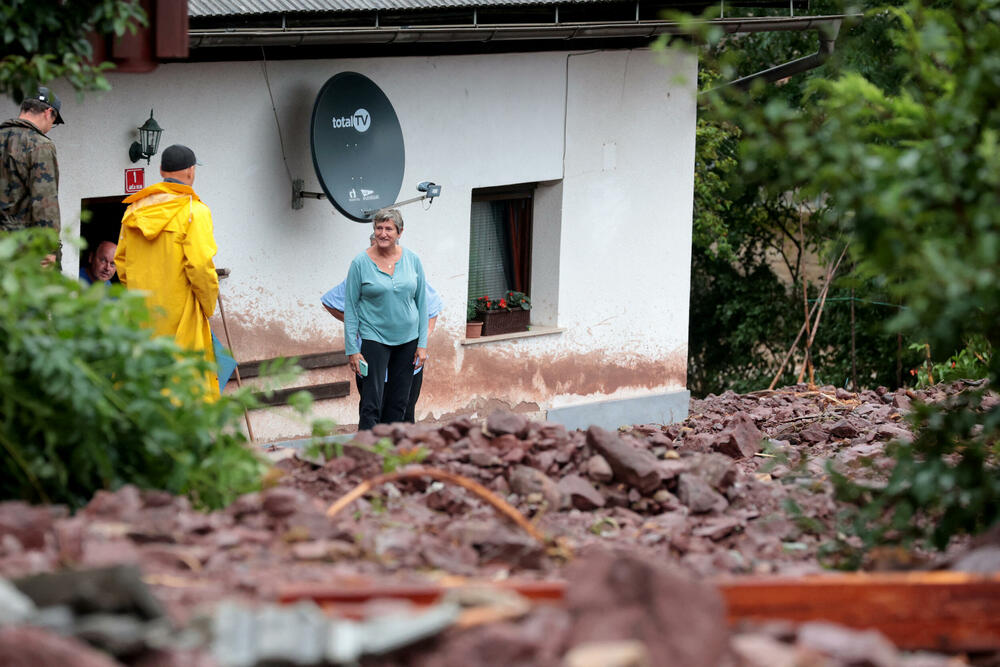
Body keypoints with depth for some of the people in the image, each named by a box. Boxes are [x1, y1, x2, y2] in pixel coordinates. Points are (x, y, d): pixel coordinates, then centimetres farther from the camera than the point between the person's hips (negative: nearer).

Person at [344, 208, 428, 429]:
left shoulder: (412, 260, 3)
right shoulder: (361, 263, -6)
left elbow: (422, 302, 8)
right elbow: (350, 307, -3)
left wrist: (422, 344, 3)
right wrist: (352, 349, -8)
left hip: (407, 339, 3)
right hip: (373, 338, -3)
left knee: (398, 403, 8)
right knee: (372, 403, -11)